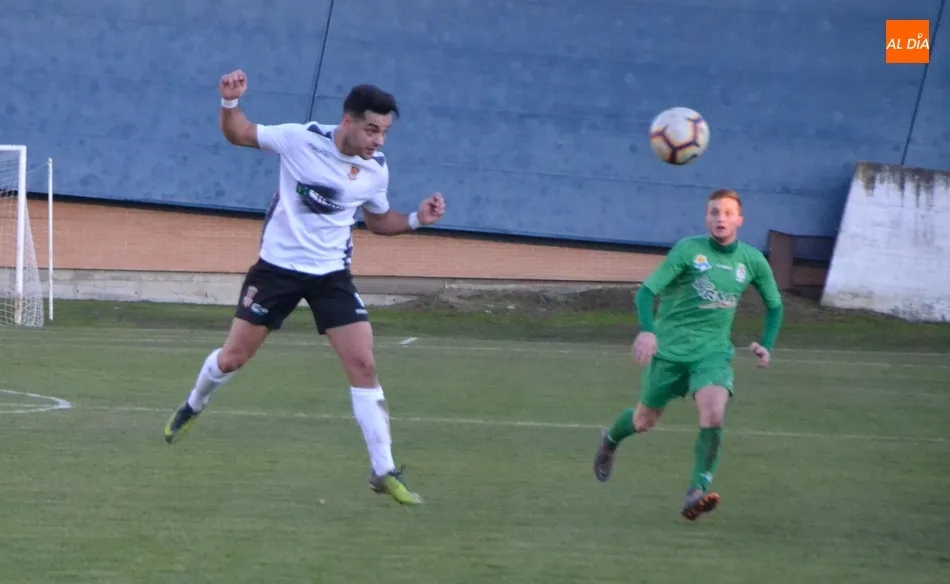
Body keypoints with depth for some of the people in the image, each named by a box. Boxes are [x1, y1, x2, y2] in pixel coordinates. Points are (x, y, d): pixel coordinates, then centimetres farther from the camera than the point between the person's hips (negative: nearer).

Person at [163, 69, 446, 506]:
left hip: (332, 274, 2)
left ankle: (384, 472, -6)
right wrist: (230, 103, -25)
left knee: (363, 364, -11)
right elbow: (237, 134, -4)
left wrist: (416, 220, -5)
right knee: (232, 358, 5)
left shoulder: (375, 170, -6)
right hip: (278, 266, -2)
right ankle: (193, 407, 40)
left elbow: (377, 220, 14)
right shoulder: (300, 139, -17)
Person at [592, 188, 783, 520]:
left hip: (713, 352, 1)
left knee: (714, 412, -25)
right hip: (669, 348, -1)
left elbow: (774, 304, 17)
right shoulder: (689, 250, -10)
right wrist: (646, 330, -32)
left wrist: (766, 344, 1)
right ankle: (611, 440, 47)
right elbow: (647, 290, -14)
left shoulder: (752, 261, 1)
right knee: (645, 420, 11)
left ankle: (698, 491, -24)